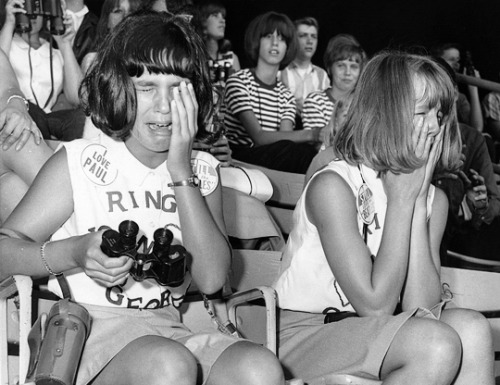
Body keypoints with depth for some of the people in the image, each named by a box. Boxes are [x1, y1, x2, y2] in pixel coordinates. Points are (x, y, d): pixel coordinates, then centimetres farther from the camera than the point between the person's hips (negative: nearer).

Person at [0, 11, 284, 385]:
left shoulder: (202, 171, 11)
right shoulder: (80, 161, 0)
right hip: (85, 325, -4)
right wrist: (76, 253, -24)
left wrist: (181, 171, -8)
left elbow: (211, 279, -3)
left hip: (166, 328, 4)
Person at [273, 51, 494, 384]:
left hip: (377, 334, 6)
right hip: (307, 335, -6)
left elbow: (422, 307, -10)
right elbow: (375, 306, -21)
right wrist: (401, 201, -17)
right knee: (437, 345, -29)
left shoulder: (434, 199, 4)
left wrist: (418, 202, -12)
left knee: (472, 329, -22)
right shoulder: (332, 186, -16)